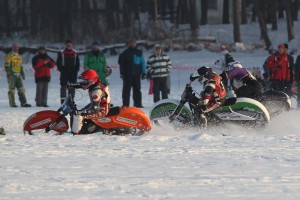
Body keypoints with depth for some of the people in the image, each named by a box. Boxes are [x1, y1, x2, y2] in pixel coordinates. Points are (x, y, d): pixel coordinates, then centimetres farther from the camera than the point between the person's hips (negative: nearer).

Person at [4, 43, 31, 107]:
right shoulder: (9, 56, -3)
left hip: (18, 75, 7)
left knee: (21, 89, -1)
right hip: (12, 75, -7)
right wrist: (8, 73, -18)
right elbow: (7, 66, -9)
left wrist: (23, 74, 21)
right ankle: (12, 104, -1)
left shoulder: (19, 57, 19)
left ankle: (23, 103, -3)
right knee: (11, 89, -3)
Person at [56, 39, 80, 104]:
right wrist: (61, 69, -7)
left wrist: (76, 70, 1)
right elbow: (58, 62, 2)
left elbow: (77, 63, 13)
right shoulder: (61, 53, 1)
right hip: (64, 73, -3)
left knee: (72, 87, 5)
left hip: (73, 73, 3)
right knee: (63, 86, -3)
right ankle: (63, 100, -1)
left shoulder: (75, 53, 9)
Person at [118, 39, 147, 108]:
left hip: (137, 74, 3)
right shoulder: (125, 53, 3)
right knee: (126, 90, -1)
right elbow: (121, 63, 2)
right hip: (127, 75, -3)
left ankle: (138, 104, 10)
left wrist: (144, 73, 6)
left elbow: (142, 63, 12)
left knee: (137, 90, 6)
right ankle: (125, 104, 1)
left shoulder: (139, 52, 10)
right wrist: (122, 73, -5)